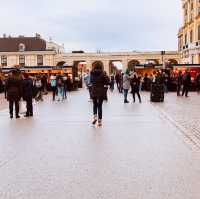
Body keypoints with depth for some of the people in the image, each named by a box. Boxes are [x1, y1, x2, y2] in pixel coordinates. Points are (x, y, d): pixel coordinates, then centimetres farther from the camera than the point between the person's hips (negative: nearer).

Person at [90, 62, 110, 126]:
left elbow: (91, 81, 7)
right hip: (101, 91, -2)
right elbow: (107, 82, -13)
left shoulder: (92, 73, -2)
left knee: (95, 104, 20)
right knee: (99, 105, 7)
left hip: (93, 91, 2)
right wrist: (102, 83, 3)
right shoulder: (102, 73, -10)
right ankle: (99, 120, 7)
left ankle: (95, 116, -2)